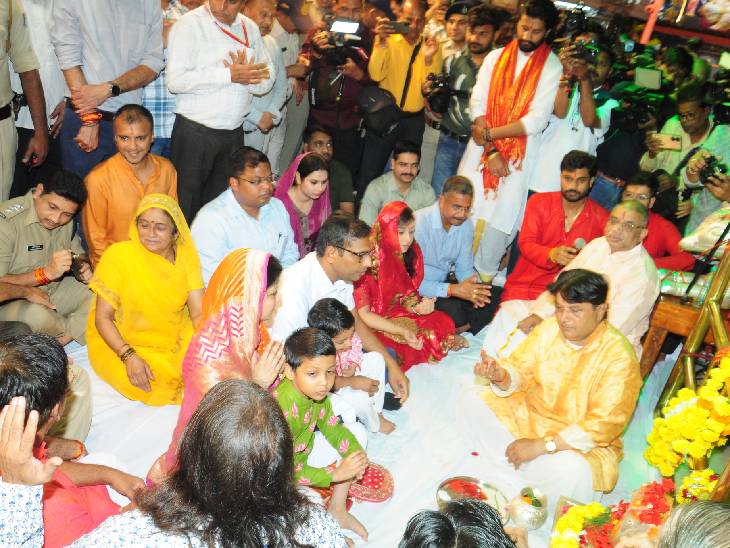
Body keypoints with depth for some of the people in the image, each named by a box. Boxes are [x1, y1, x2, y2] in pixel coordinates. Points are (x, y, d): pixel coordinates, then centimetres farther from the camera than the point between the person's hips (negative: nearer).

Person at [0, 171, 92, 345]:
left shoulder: (66, 220, -1)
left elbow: (78, 254, 14)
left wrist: (82, 267, -10)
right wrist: (46, 273, -35)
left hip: (54, 292, 7)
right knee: (37, 314, -38)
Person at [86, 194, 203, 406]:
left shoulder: (186, 255, -2)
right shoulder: (118, 255, -12)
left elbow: (199, 313, -6)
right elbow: (103, 317, -11)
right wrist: (129, 356, -26)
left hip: (175, 340, 4)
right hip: (121, 342, -3)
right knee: (149, 383, -30)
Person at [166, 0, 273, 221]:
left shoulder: (250, 28, 10)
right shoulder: (190, 24, -7)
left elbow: (266, 80, 10)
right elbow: (175, 81, -17)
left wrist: (244, 75, -12)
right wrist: (229, 75, -18)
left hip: (234, 133, 5)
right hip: (194, 132, -5)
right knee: (186, 207, 2)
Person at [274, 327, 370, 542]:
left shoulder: (315, 390, -15)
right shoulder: (281, 410, -37)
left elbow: (331, 427, 0)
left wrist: (356, 451, -17)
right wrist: (335, 474, -31)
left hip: (303, 453, 7)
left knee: (356, 433, 0)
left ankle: (338, 511, 10)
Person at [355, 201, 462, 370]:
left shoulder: (412, 252, -4)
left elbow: (408, 294, 5)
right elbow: (362, 314, -18)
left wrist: (417, 307, -20)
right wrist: (402, 331, -27)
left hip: (400, 317, 5)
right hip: (373, 325, -5)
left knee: (443, 323, -17)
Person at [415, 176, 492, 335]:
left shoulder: (466, 225, -2)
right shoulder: (419, 223, -24)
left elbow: (465, 268, 7)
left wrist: (472, 286, -17)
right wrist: (452, 290, -31)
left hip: (445, 281, 7)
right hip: (419, 288, -6)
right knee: (452, 310, -32)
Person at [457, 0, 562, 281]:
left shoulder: (553, 68, -4)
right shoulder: (496, 57, 7)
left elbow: (536, 121, -12)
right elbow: (477, 104, -1)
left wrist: (489, 134, -13)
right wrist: (491, 152, -11)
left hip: (519, 156, -3)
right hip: (480, 150, 3)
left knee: (498, 222, 0)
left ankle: (483, 277, 16)